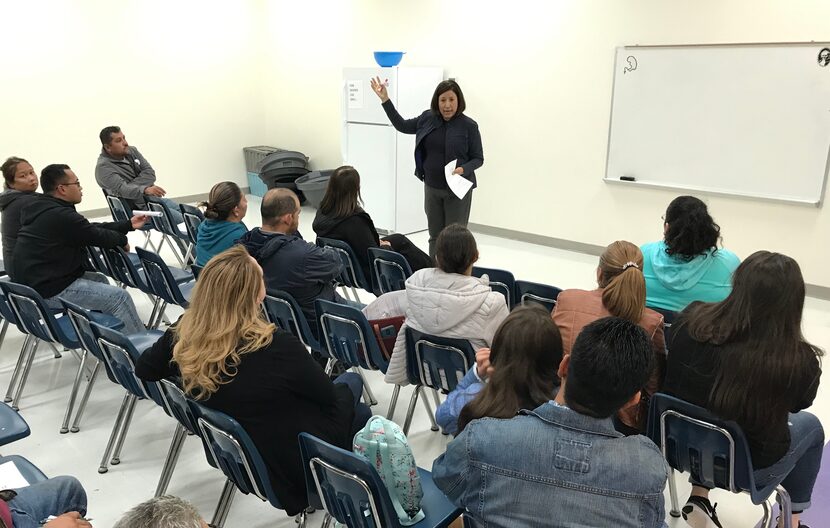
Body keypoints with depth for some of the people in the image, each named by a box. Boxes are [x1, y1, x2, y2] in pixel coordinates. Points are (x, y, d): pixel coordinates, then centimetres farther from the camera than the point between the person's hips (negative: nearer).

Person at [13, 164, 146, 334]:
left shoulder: (44, 210, 11)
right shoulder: (62, 216, -22)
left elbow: (93, 229, 14)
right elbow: (98, 236, -11)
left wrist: (129, 225, 17)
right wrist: (122, 240, 10)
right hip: (49, 290, -11)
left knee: (99, 280, 24)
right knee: (119, 297, -10)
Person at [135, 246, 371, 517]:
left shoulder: (184, 335, -18)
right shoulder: (277, 347, -34)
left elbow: (143, 369, 3)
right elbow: (326, 395, -16)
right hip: (304, 462, -6)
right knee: (350, 382, 23)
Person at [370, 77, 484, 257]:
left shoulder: (469, 126, -9)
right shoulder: (428, 119, 2)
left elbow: (478, 158, -4)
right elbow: (402, 125, 12)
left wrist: (463, 169, -24)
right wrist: (385, 99, 7)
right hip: (432, 188, 4)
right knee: (435, 236, 13)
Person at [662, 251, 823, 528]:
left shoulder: (692, 319, -22)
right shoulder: (800, 362, -29)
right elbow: (798, 404, -4)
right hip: (745, 465, -2)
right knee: (810, 424, 28)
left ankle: (698, 498, 30)